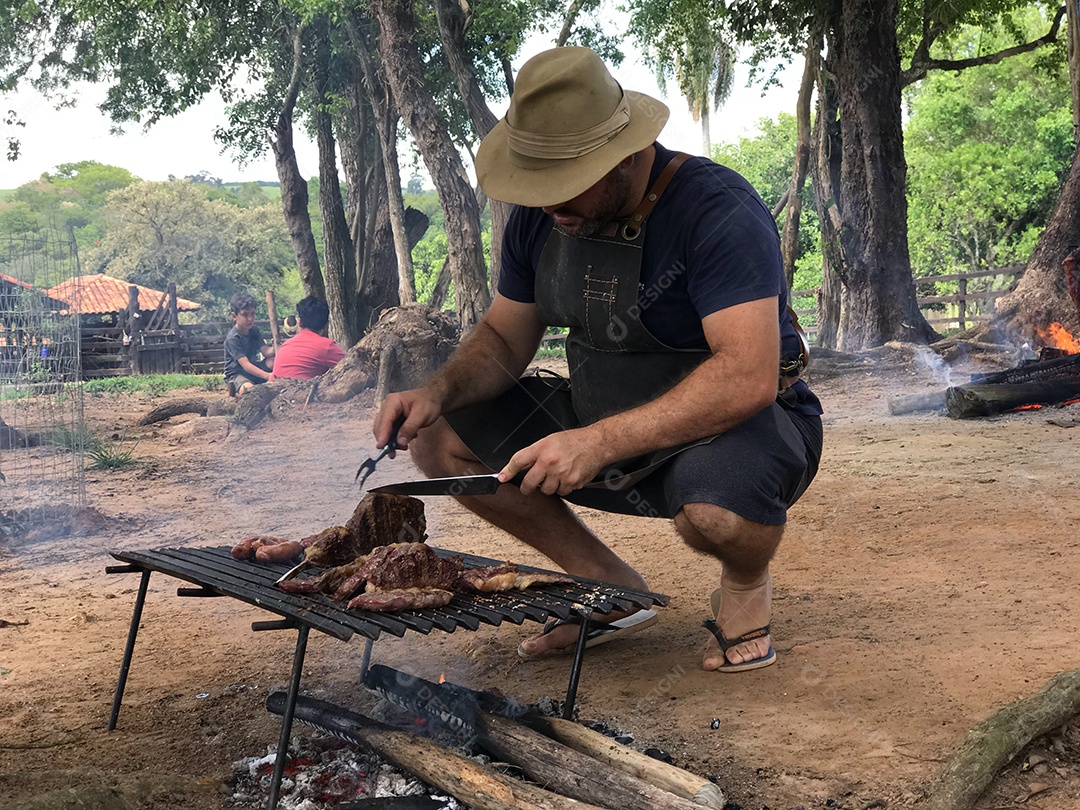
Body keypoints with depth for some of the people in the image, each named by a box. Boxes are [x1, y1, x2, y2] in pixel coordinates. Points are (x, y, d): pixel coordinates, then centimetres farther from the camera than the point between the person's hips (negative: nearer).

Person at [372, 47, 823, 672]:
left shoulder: (717, 209, -25)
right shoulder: (540, 218, -3)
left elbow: (749, 378, -35)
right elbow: (504, 340, 8)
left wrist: (600, 442, -42)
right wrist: (439, 391, -15)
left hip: (735, 426, -7)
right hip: (609, 434, 7)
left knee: (716, 507, -42)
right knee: (437, 438, -5)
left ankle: (747, 581, 0)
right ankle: (609, 585, 7)